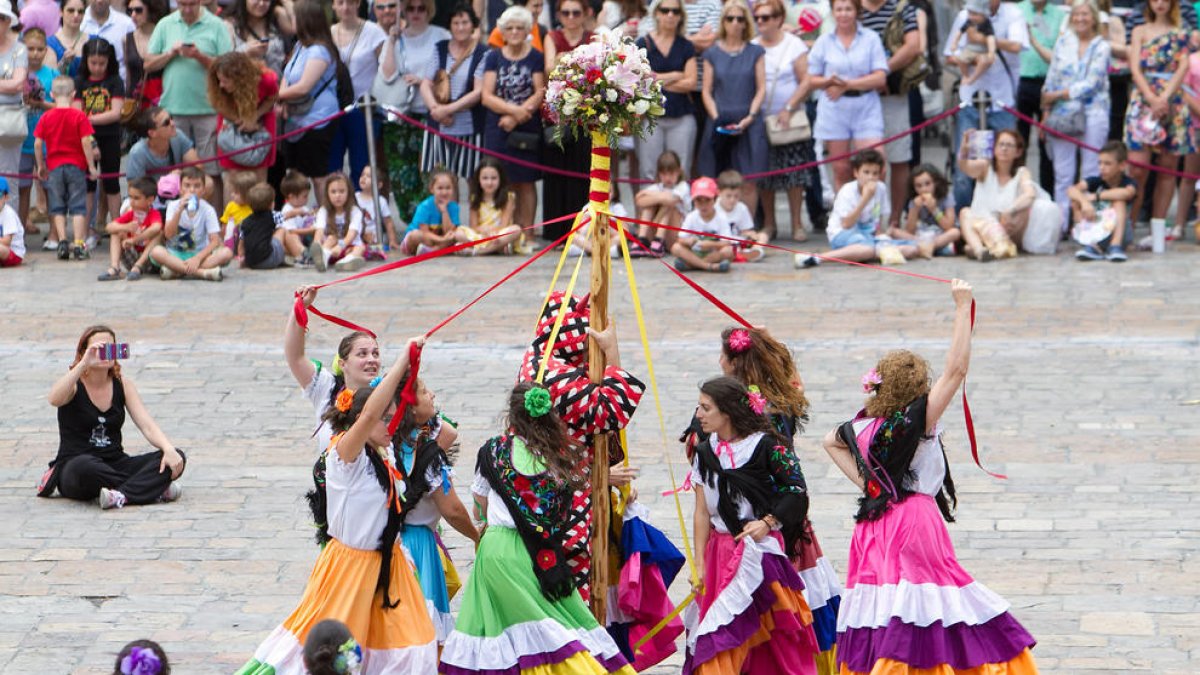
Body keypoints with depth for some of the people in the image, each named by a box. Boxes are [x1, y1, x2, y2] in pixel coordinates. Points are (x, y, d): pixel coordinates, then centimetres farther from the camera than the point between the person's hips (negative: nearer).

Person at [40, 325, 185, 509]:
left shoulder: (122, 383, 6)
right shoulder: (73, 383, -6)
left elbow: (147, 425, -3)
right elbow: (54, 399, -31)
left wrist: (169, 450, -23)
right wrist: (84, 363, -36)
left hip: (115, 464, 4)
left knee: (176, 458, -18)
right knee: (85, 466, -42)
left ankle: (122, 495, -37)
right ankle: (155, 489, -31)